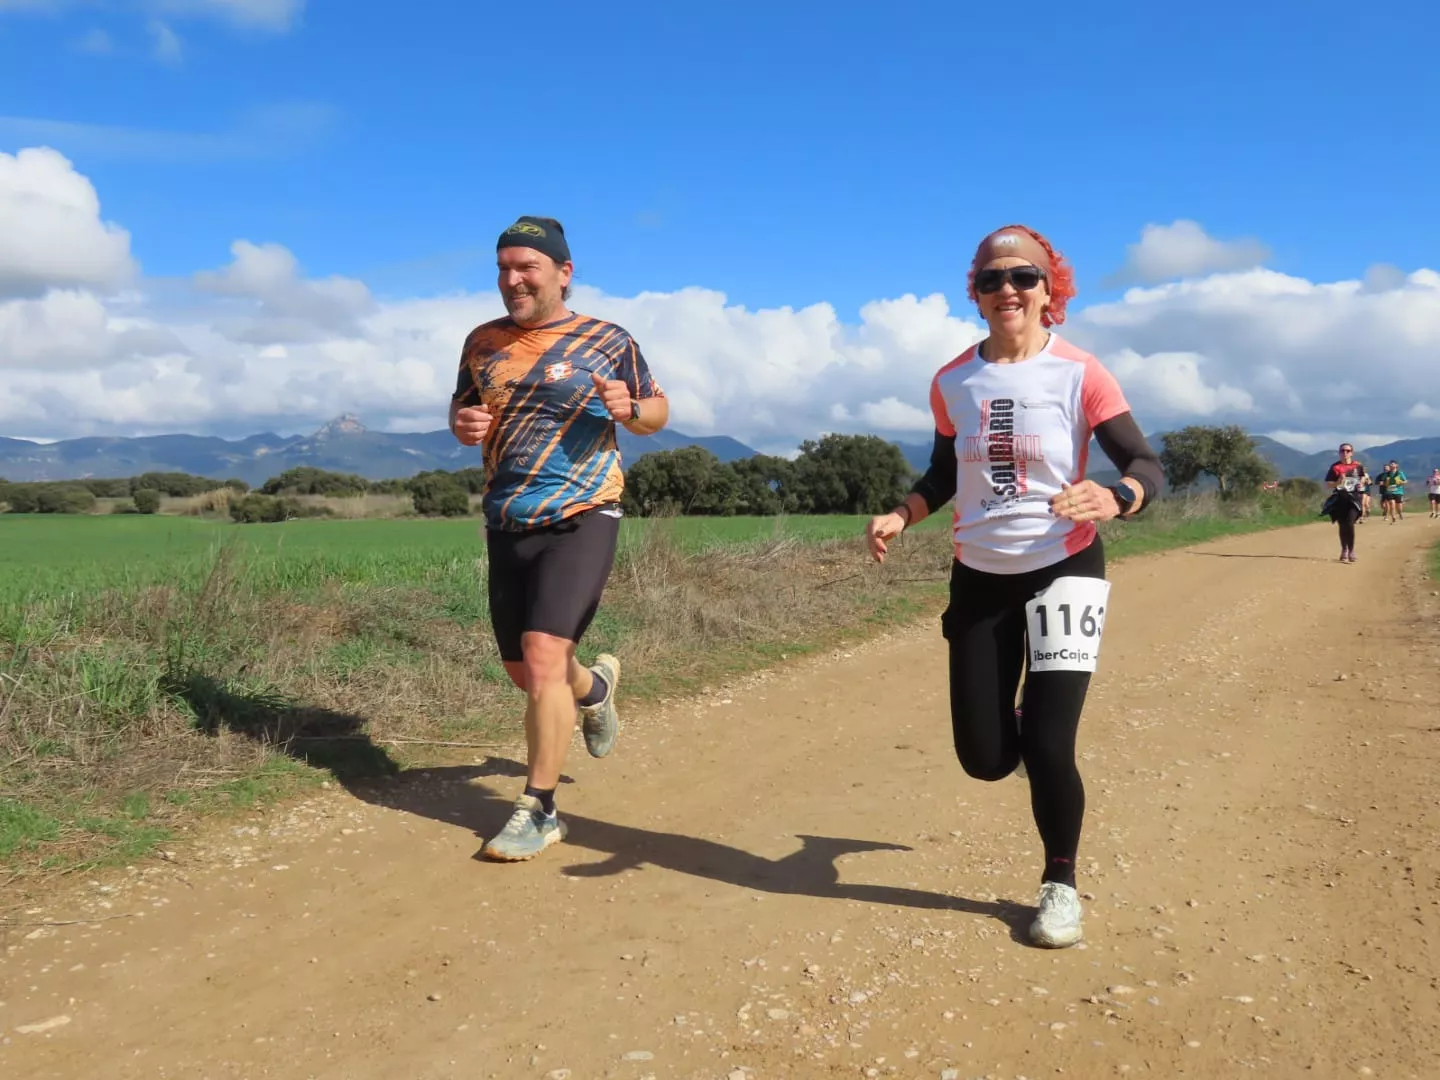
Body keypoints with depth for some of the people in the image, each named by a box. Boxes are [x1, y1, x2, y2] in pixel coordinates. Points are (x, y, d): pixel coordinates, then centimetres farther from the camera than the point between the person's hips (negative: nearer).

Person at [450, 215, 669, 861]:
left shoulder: (608, 342, -1)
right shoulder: (483, 342, 10)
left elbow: (658, 412, 7)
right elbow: (463, 410, 21)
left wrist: (629, 409, -16)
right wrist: (462, 425, -3)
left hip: (580, 520, -5)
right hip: (506, 525, 5)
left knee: (543, 656, -17)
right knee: (522, 670, 13)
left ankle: (538, 810, -4)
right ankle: (594, 687, 47)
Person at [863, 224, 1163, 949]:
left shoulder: (1079, 374, -9)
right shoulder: (952, 383, 2)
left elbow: (1147, 467, -12)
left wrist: (1114, 500, -34)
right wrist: (901, 516, -6)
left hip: (1063, 570, -3)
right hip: (979, 578, 4)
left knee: (1048, 746, -9)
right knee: (986, 758, 4)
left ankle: (1061, 885, 19)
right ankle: (1019, 716, 44)